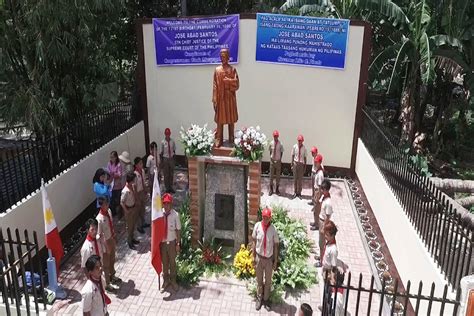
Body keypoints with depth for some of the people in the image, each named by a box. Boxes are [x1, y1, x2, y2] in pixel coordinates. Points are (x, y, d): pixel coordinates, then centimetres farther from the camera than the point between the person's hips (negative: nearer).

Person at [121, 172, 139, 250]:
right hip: (129, 209, -8)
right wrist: (126, 211, -18)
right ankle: (129, 242, 24)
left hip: (134, 207, 8)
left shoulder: (132, 187, -3)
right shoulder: (125, 191, -28)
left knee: (133, 224, 21)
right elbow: (122, 202, -22)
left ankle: (132, 238, 40)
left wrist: (134, 189, 0)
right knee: (129, 226, 8)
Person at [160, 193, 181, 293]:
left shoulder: (175, 215, -19)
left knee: (172, 262, 17)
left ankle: (173, 281, 40)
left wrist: (178, 243, -4)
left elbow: (178, 230, -9)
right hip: (162, 242, 1)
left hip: (172, 242, -1)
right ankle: (166, 281, 41)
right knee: (164, 262, 19)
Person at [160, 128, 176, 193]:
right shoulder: (163, 142, -13)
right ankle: (167, 188, 21)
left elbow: (174, 150, 5)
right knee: (166, 174, 7)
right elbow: (161, 152, -6)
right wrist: (161, 161, -5)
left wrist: (174, 158, 4)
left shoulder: (172, 141, -7)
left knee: (171, 174, 13)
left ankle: (171, 187, 28)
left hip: (171, 158, 2)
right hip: (165, 159, -2)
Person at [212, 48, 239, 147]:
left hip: (230, 98, -1)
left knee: (231, 120, 5)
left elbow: (236, 85, -6)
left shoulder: (233, 70, 1)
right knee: (220, 120, 2)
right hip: (220, 98, 1)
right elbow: (214, 86, 2)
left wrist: (227, 80, -16)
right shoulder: (217, 70, 6)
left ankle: (231, 140, 15)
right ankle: (219, 140, 9)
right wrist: (214, 101, -3)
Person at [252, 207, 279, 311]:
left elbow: (275, 245, -9)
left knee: (268, 280, 18)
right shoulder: (257, 226, -17)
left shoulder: (273, 230, -20)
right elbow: (254, 241, -4)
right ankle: (259, 298, 41)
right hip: (259, 257, 1)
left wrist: (275, 261, -3)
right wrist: (254, 256, 1)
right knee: (259, 279, 19)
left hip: (269, 258, -1)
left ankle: (266, 299, 40)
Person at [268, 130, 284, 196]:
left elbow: (281, 152, -1)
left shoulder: (280, 144, -10)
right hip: (272, 160, 1)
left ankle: (277, 189, 22)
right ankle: (271, 189, 20)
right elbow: (270, 151, 6)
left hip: (278, 161, -1)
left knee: (278, 175, 9)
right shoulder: (271, 143, -6)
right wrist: (271, 158, -1)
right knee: (271, 175, 8)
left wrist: (280, 159, -2)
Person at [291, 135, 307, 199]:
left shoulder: (304, 148, -8)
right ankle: (295, 192, 22)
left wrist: (305, 166, 0)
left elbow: (305, 157, -2)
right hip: (295, 163, 1)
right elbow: (292, 155, 0)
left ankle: (299, 193, 21)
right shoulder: (295, 147, -6)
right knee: (295, 178, 10)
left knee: (300, 179, 7)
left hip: (301, 164, -1)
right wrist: (292, 164, 0)